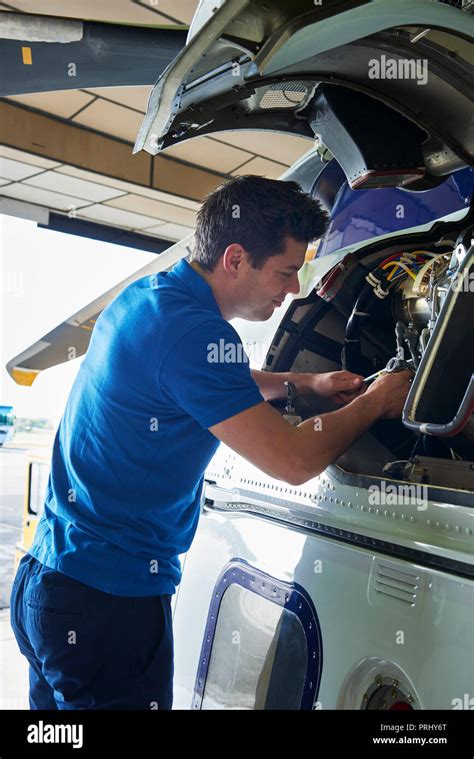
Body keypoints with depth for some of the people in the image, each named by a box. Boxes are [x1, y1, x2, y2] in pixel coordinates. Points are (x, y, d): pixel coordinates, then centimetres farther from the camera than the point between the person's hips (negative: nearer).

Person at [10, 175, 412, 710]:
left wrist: (306, 383, 14)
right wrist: (375, 403, -5)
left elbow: (220, 385, 24)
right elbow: (293, 461, -22)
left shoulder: (144, 296, 6)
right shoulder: (191, 331, -24)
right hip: (108, 600, -9)